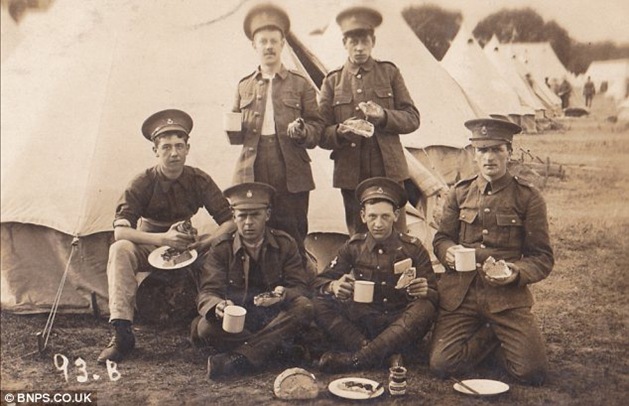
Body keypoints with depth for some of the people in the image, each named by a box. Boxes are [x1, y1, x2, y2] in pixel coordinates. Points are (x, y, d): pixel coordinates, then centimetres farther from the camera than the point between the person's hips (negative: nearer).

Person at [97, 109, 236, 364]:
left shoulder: (199, 180, -11)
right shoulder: (143, 183, -16)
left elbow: (230, 221, -11)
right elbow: (120, 230, -24)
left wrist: (206, 242, -32)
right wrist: (163, 239, -38)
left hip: (187, 248, 1)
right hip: (150, 248, -1)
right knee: (120, 249, -34)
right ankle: (122, 333, -33)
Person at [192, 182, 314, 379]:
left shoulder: (285, 244, 3)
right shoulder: (221, 248, 2)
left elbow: (301, 287, -3)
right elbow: (207, 292, -7)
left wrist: (284, 295, -29)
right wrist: (218, 306, -34)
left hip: (275, 321, 1)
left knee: (304, 307, -30)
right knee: (203, 327, -30)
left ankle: (239, 358, -34)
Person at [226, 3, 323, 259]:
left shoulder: (300, 85, 10)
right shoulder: (244, 87, 17)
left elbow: (317, 128, 5)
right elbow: (235, 136, 18)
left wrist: (302, 131, -16)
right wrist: (233, 129, -4)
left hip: (291, 177, -2)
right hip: (252, 176, 2)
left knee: (293, 242, 1)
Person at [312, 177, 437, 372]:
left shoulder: (413, 248, -3)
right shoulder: (354, 247, 1)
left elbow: (433, 295, -3)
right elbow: (321, 281, 0)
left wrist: (424, 291, -29)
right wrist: (333, 286, -25)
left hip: (400, 324, -1)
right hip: (364, 320, 2)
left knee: (424, 309, -33)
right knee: (320, 303, -21)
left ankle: (355, 358, -35)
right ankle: (388, 355, -30)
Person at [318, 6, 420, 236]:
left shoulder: (389, 72, 9)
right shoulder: (332, 81, 9)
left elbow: (413, 118, 5)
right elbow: (321, 136, 6)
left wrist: (384, 116, -14)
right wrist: (341, 131, -16)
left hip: (389, 172, 0)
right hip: (351, 175, 0)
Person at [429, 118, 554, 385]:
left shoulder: (528, 197, 2)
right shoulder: (460, 193, 9)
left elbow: (543, 257, 2)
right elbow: (441, 238, 14)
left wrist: (517, 273, -20)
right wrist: (448, 252, -11)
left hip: (508, 296, -1)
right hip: (460, 293, 2)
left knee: (532, 372, -13)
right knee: (442, 365, -13)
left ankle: (494, 338, 19)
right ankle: (491, 337, 16)